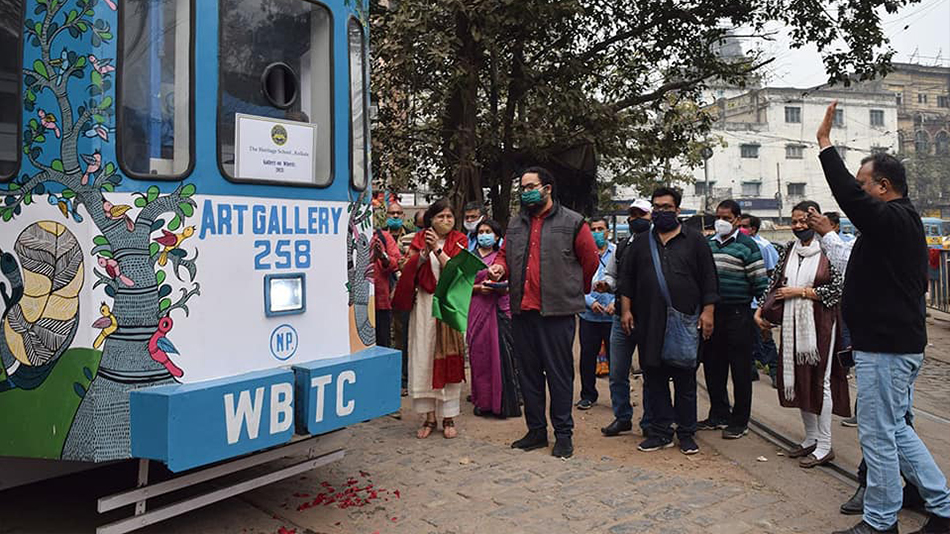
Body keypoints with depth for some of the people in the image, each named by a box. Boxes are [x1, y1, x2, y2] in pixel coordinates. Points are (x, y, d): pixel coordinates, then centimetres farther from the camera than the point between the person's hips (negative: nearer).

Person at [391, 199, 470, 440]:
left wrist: (437, 249, -17)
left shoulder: (459, 241, 4)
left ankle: (449, 417, 9)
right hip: (424, 302, 1)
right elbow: (408, 271, -2)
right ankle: (429, 417, 10)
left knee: (449, 357, -1)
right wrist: (424, 252, -14)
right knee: (423, 358, 0)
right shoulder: (420, 239, 8)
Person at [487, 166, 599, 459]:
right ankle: (536, 430, 24)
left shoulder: (572, 222, -2)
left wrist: (576, 291, 14)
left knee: (559, 373, 1)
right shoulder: (515, 224, 14)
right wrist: (500, 267, 0)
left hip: (557, 311, -5)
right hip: (522, 311, 6)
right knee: (528, 372, 12)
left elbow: (591, 260, 5)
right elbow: (505, 254, 23)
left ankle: (563, 433, 13)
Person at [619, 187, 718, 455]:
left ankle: (686, 433, 14)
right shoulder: (640, 243, 14)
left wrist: (708, 311, -4)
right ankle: (660, 431, 14)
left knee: (685, 379, 4)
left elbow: (708, 278, 4)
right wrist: (626, 309, 4)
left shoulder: (695, 240, 7)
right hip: (649, 322, 3)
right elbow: (627, 278, 14)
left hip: (685, 321, -2)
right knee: (654, 377, 5)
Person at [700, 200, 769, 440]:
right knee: (713, 367, 10)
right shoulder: (707, 244, 12)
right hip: (711, 313, 6)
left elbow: (760, 281, -6)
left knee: (740, 370, 2)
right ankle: (719, 415, 24)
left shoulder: (746, 245, -4)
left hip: (738, 314, -5)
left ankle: (740, 421, 12)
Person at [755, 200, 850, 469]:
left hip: (820, 323, -6)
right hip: (792, 323, 6)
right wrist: (761, 310, 2)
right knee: (797, 378, 9)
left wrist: (800, 291, -13)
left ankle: (824, 446, 8)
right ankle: (811, 438, 23)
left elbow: (838, 290, -11)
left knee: (819, 379, -2)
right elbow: (775, 283, 13)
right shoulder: (789, 250, 10)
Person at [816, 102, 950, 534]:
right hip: (900, 342, 11)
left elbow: (848, 195, -27)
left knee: (878, 435, 0)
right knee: (895, 430, 19)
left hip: (885, 348, -11)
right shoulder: (907, 221, 16)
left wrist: (825, 142, -18)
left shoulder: (890, 220, -17)